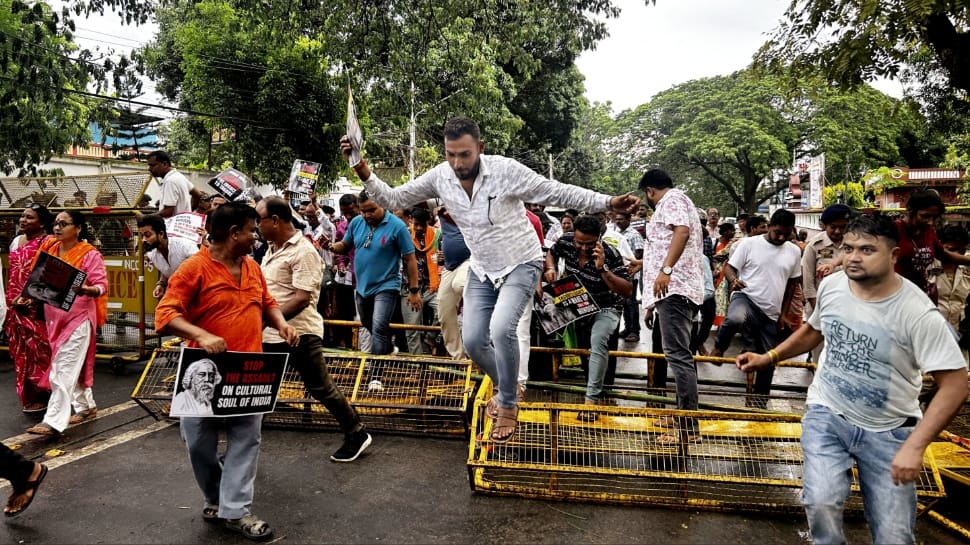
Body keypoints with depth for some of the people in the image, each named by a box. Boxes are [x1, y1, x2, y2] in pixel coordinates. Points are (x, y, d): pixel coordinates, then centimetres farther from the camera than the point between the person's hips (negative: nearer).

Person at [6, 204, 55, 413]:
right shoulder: (16, 242, 14)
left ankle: (40, 395, 7)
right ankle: (28, 395, 20)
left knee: (39, 349, -3)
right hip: (17, 307, 7)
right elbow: (13, 275, 17)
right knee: (21, 351, 11)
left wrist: (33, 299, -18)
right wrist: (13, 299, 6)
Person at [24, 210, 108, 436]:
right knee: (73, 367, 16)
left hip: (78, 318, -7)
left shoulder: (90, 254, -11)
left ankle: (53, 421, -4)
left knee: (63, 371, -7)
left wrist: (85, 289, -37)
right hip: (54, 317, 7)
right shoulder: (50, 248, 7)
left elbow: (102, 285, -16)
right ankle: (86, 407, 29)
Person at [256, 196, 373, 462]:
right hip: (270, 334, 9)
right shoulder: (272, 249, 14)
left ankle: (356, 435, 18)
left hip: (299, 333, -9)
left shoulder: (303, 251, -16)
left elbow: (302, 299, -23)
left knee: (321, 388, 1)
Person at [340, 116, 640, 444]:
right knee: (472, 341, 4)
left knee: (501, 330, -26)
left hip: (521, 265, -5)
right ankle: (507, 389, 34)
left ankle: (508, 407, -3)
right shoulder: (439, 177, -11)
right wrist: (364, 173, -20)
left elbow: (559, 193, -18)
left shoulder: (506, 170, -23)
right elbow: (393, 199, -4)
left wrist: (608, 202, -25)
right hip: (482, 270, 5)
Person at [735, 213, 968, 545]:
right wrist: (769, 358, 9)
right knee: (821, 504, -19)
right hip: (826, 414, 2)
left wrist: (915, 446, -26)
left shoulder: (917, 313, -21)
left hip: (888, 431, -2)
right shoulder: (831, 285, -7)